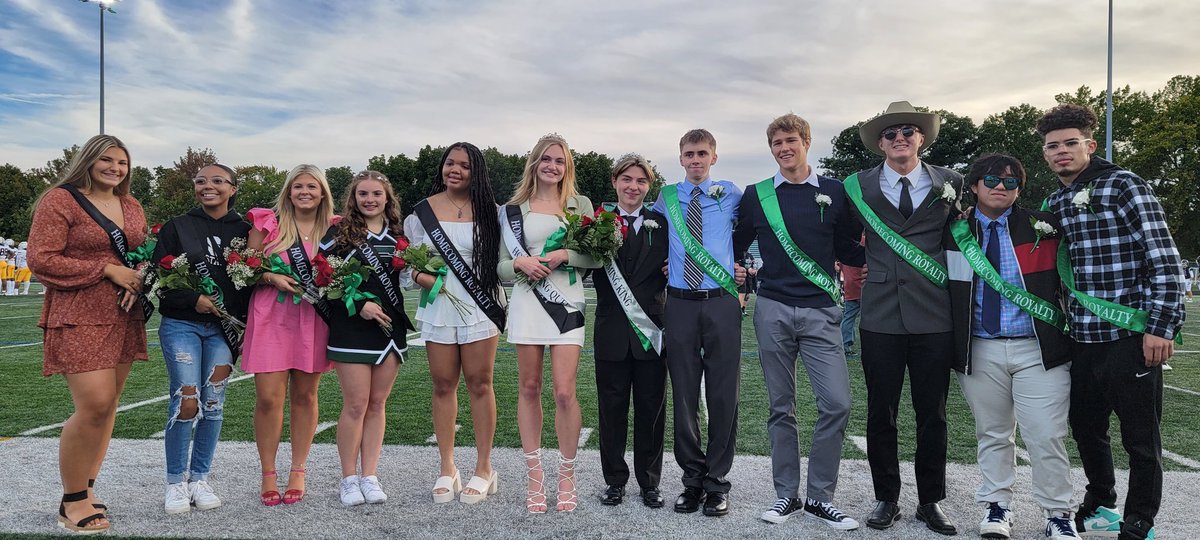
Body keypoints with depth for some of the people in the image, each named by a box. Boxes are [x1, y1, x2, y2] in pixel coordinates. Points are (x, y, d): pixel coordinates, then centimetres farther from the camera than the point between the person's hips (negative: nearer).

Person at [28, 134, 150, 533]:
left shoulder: (132, 207, 15)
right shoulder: (60, 200, -3)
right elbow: (41, 260, -9)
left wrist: (138, 279, -1)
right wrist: (108, 271, -14)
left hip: (124, 317, 6)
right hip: (80, 317, -6)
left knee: (107, 406, 7)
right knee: (94, 405, -13)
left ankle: (86, 489, 18)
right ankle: (72, 501, 3)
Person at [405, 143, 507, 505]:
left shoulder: (488, 210, 2)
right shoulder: (423, 211, 5)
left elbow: (502, 258, 7)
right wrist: (423, 277, -10)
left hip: (480, 306, -2)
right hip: (438, 307, 2)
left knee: (479, 383, 2)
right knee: (443, 385, 7)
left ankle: (483, 468, 13)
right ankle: (447, 468, 19)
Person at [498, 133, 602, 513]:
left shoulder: (580, 205, 9)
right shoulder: (514, 210, 11)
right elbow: (501, 265, 10)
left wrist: (564, 256, -12)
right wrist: (520, 263, -10)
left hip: (567, 303, -1)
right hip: (526, 302, 1)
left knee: (565, 392, -6)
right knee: (529, 389, 5)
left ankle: (567, 477, 10)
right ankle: (534, 476, 16)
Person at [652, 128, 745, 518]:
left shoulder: (731, 195, 6)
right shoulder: (666, 198, 10)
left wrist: (750, 266, 6)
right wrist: (659, 264, 10)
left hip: (721, 303, -1)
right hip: (680, 304, 1)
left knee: (723, 395, 1)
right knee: (684, 395, 5)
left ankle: (717, 482, 12)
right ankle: (693, 479, 17)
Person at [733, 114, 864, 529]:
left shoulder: (835, 191, 7)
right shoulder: (756, 195, 7)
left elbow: (847, 251, 12)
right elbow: (737, 246, 16)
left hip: (820, 311, 0)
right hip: (772, 310, 0)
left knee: (837, 404, -7)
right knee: (781, 408, 7)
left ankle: (820, 497, 8)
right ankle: (786, 495, 18)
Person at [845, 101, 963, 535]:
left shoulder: (949, 183, 6)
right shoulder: (858, 186, 4)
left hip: (934, 315, 1)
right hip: (880, 315, 0)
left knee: (932, 413, 8)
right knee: (881, 413, 6)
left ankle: (931, 500, 22)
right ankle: (886, 498, 20)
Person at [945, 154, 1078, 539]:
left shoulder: (1043, 226, 3)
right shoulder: (956, 231, 6)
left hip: (1039, 349, -1)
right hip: (979, 351, 1)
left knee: (1046, 436, -1)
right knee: (992, 435, 12)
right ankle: (996, 506, 26)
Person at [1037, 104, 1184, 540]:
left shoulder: (1124, 186, -7)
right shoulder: (1054, 202, 12)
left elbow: (1164, 258, -12)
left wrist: (1161, 327, -17)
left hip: (1131, 336, -6)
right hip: (1082, 339, 7)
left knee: (1140, 438, 4)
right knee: (1085, 427, 18)